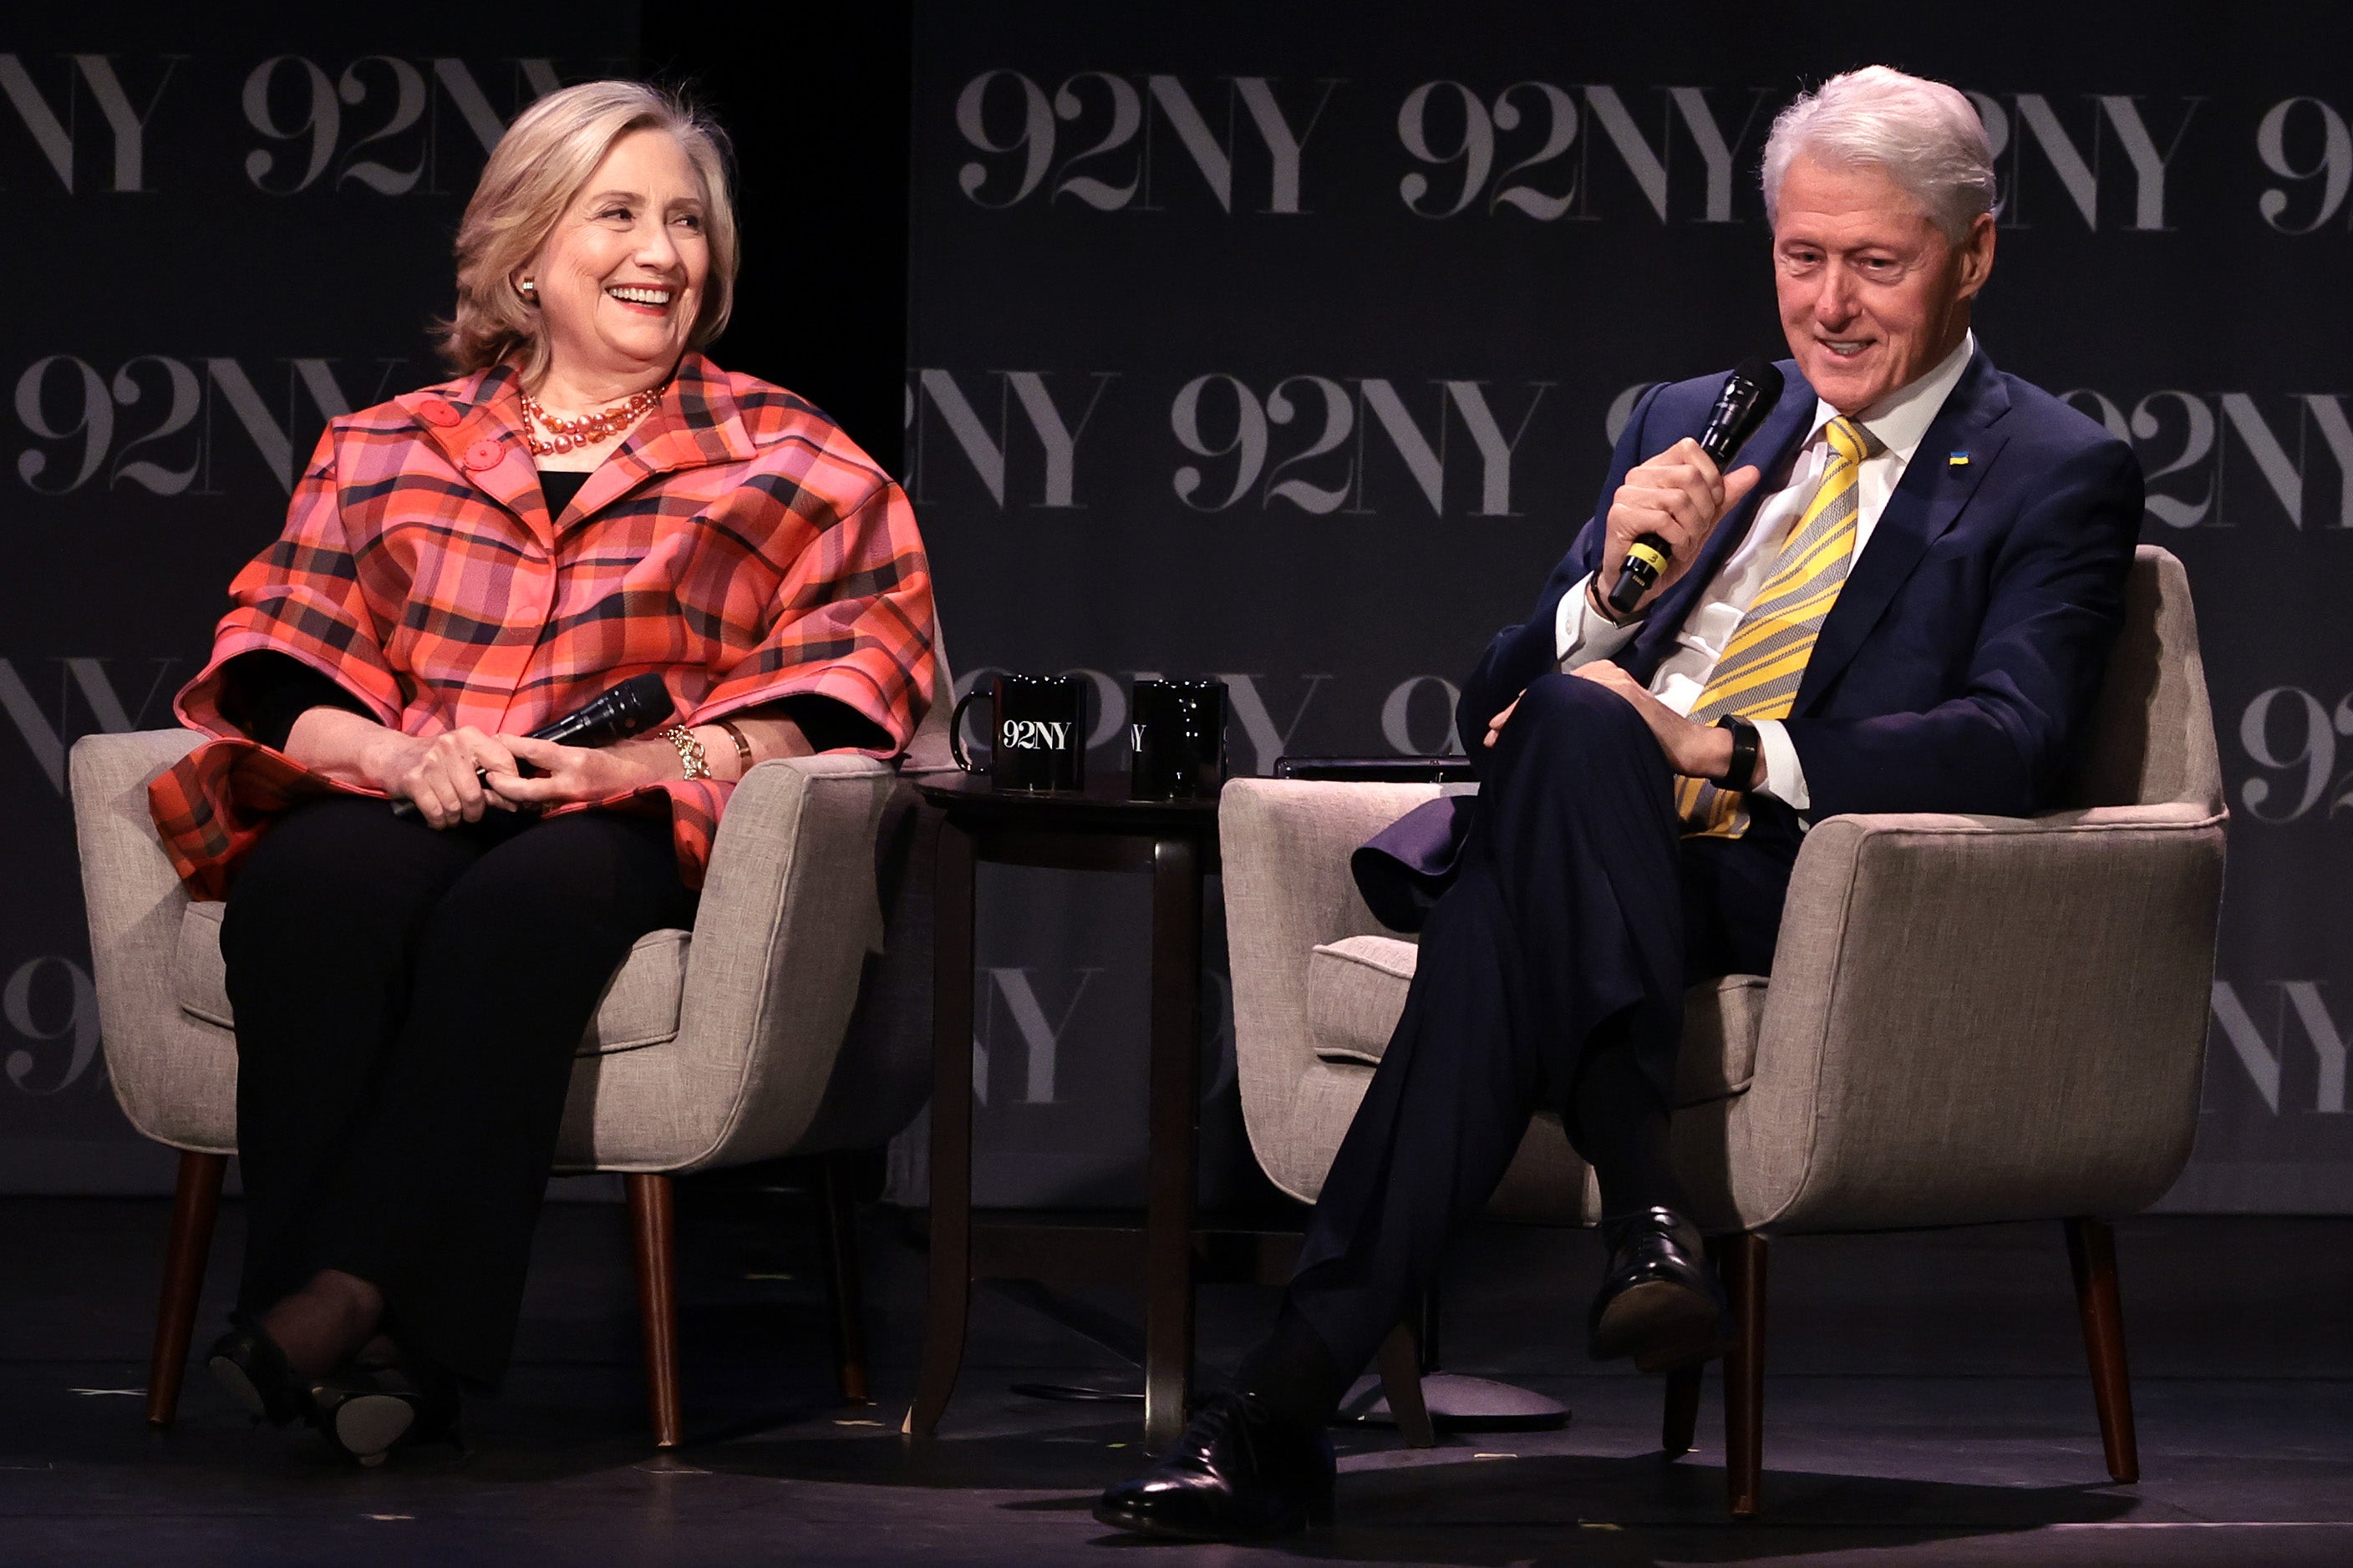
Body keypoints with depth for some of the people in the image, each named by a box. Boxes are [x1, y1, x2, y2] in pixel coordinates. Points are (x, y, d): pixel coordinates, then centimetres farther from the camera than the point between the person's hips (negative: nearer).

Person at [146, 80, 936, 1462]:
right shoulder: (384, 450, 22)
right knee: (318, 886, -35)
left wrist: (660, 761, -12)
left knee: (525, 901, -38)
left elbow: (853, 667, 4)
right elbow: (281, 668, 13)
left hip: (638, 829, -2)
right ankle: (360, 1343, -42)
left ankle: (347, 1296, -45)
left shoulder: (787, 461, 17)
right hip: (395, 812, 2)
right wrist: (401, 755, -10)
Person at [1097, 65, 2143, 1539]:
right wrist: (1616, 579, -3)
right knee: (1577, 721, -34)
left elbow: (2014, 746, -9)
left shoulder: (2057, 475, 10)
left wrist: (1721, 748, -18)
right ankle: (1644, 1204, -40)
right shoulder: (1689, 425, 26)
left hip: (1796, 877, -4)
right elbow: (1498, 701, 20)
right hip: (1582, 858, 4)